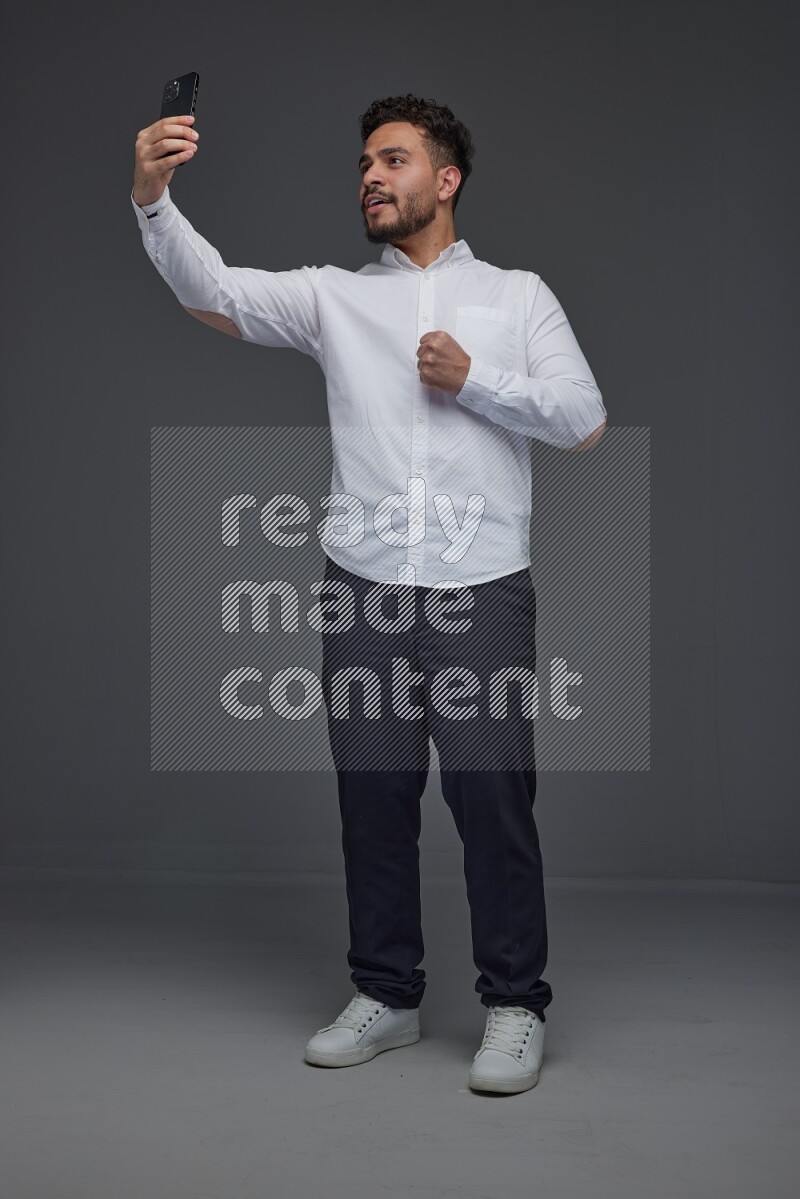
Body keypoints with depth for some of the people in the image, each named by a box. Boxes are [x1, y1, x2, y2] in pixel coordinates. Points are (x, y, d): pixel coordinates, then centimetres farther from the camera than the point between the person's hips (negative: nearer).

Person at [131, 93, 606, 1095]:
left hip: (482, 590, -2)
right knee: (373, 796, 8)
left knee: (493, 796, -2)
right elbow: (208, 290, -1)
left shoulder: (518, 295, 12)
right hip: (365, 590, 2)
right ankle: (385, 995, 22)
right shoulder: (333, 296, 13)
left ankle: (515, 1007, 11)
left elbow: (584, 419, 4)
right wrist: (152, 197, -17)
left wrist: (474, 381, -6)